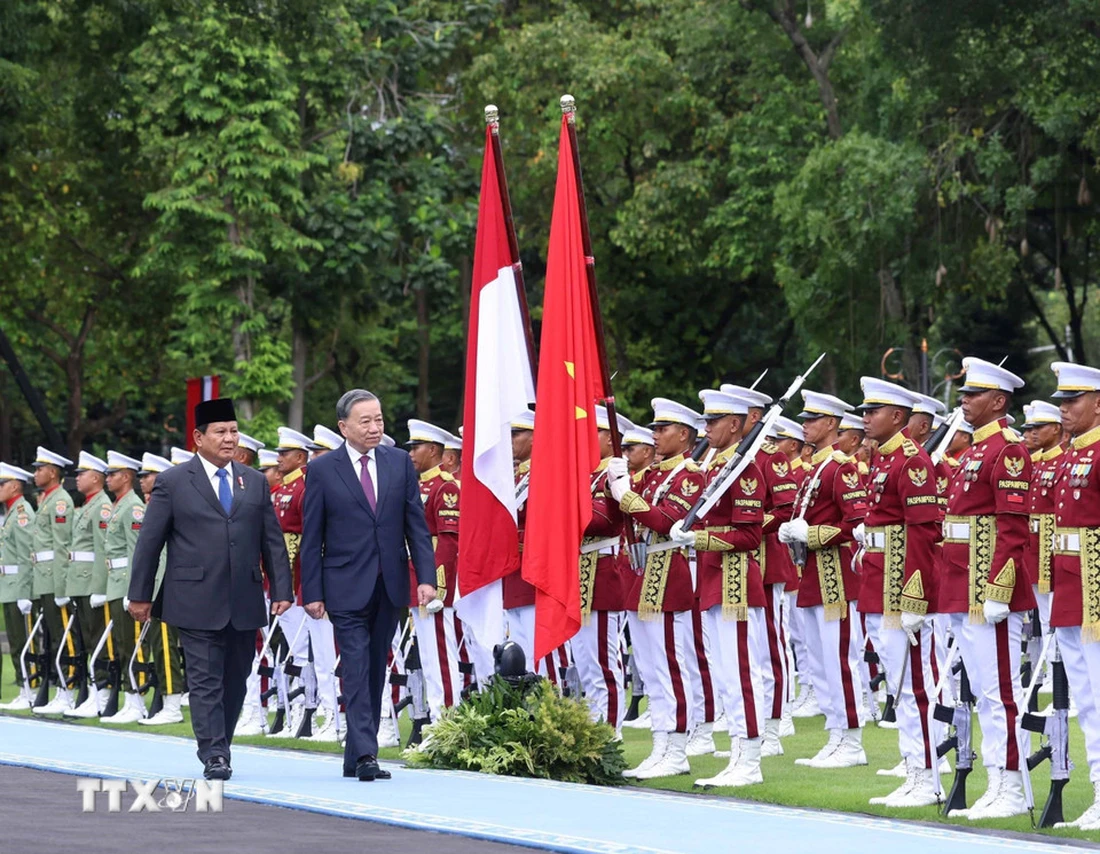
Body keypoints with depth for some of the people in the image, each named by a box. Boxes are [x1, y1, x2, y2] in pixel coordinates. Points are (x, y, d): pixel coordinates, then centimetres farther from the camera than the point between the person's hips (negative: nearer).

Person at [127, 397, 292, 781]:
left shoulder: (255, 482, 13)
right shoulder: (173, 482, 2)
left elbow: (272, 541, 13)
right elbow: (149, 541, 3)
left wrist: (281, 589, 5)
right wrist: (140, 594, 1)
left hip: (244, 603, 4)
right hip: (197, 602, -4)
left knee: (235, 681, 8)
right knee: (205, 680, -6)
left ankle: (219, 747, 19)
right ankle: (214, 756, -7)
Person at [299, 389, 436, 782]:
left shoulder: (400, 463, 7)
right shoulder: (323, 470, -2)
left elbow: (416, 525, 7)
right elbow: (311, 538, 0)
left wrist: (426, 576, -3)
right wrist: (312, 593, -5)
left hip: (390, 586, 4)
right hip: (347, 587, -4)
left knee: (376, 672, 8)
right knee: (357, 671, -11)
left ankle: (356, 758, 16)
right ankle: (365, 756, -16)